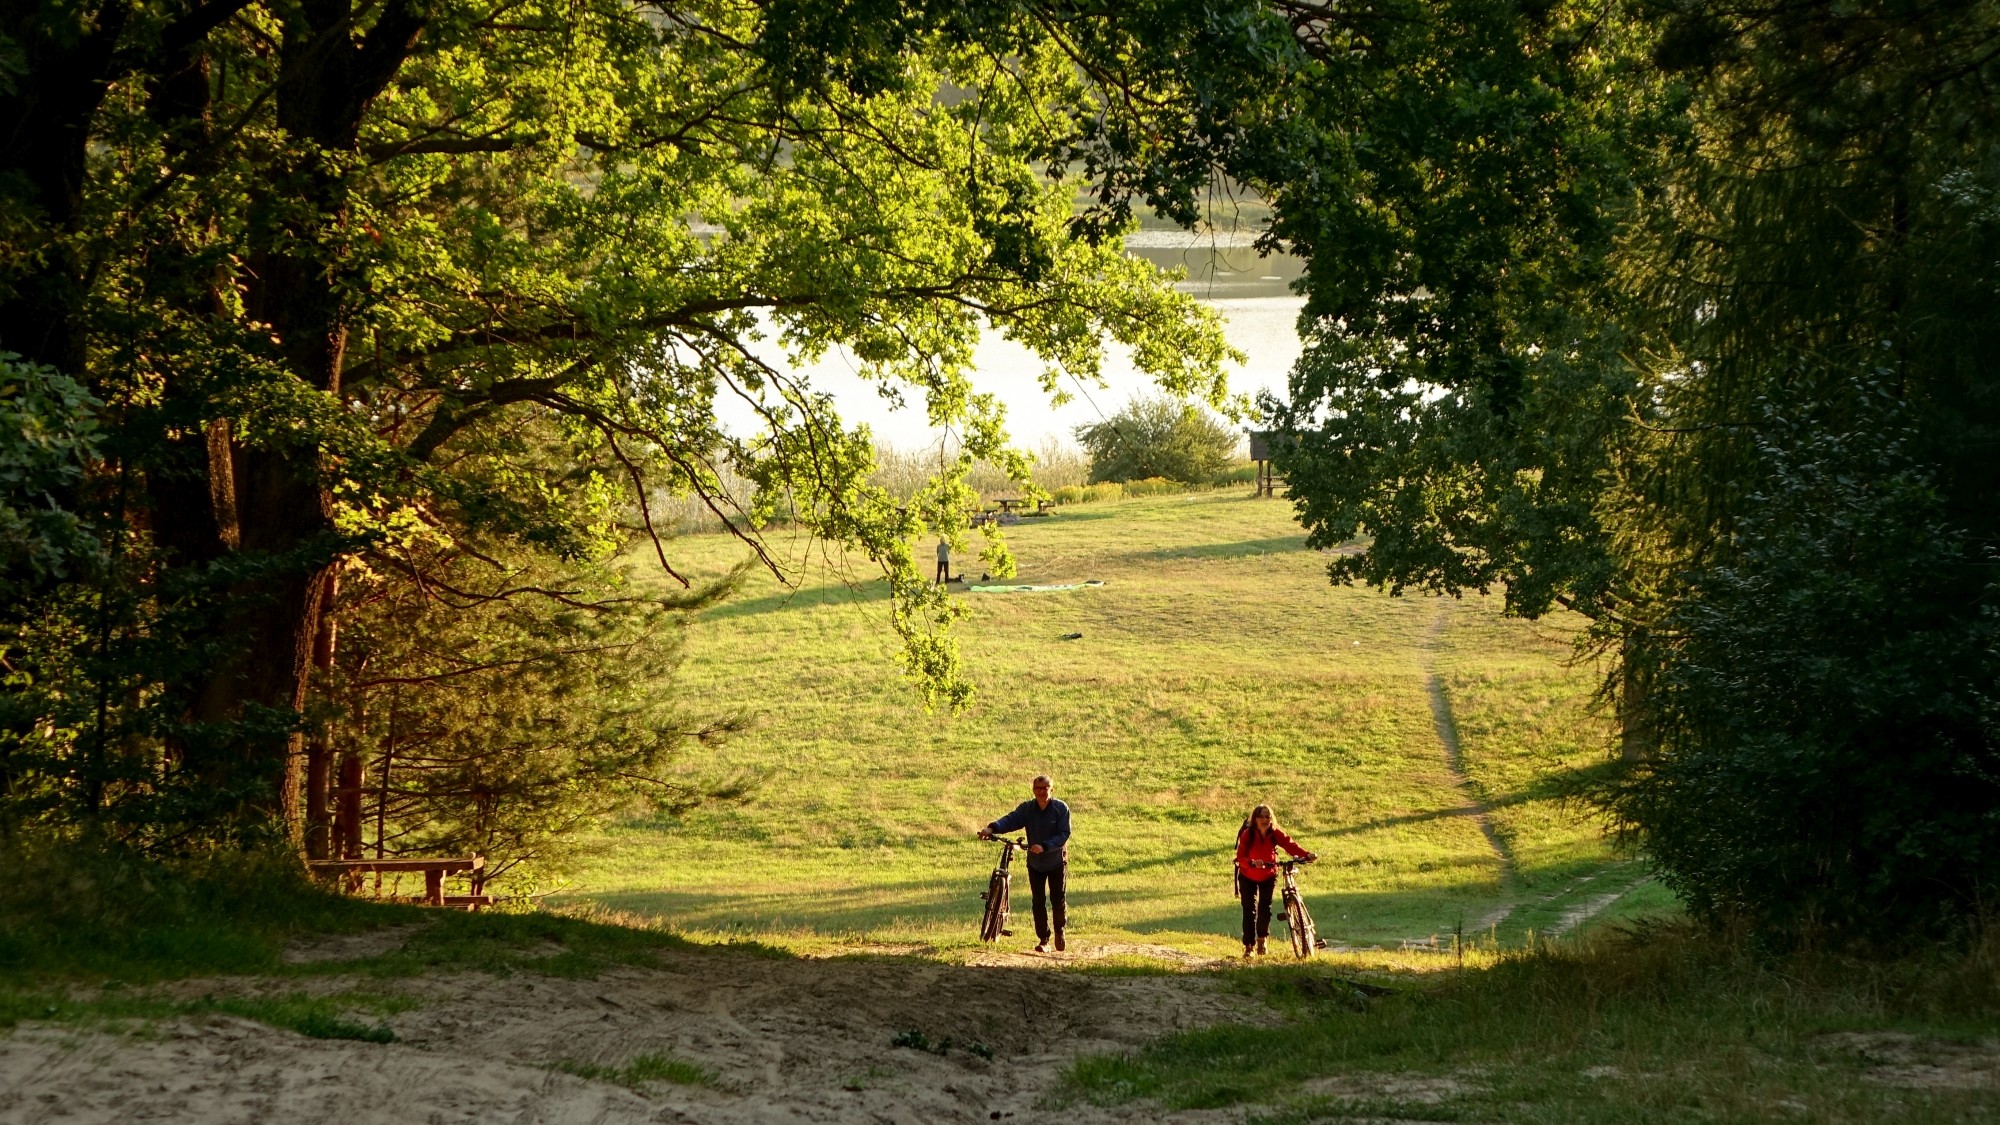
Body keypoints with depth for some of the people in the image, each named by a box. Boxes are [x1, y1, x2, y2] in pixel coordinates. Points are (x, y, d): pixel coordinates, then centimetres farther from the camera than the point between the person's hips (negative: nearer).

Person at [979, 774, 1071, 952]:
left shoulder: (1061, 809, -13)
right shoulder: (1026, 808, -6)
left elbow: (1064, 834, -20)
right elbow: (1011, 820, -22)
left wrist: (1044, 846, -34)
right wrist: (992, 828, -41)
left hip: (1057, 862, -2)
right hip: (1035, 863, 2)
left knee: (1058, 900, 4)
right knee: (1038, 902, 2)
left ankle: (1059, 931, 29)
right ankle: (1043, 939, 12)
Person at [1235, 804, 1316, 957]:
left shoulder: (1276, 834, -16)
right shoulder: (1247, 835, -24)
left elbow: (1290, 844, -26)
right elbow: (1240, 857, -31)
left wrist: (1306, 855, -42)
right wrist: (1253, 863, -51)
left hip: (1269, 876, 2)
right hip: (1248, 877, -2)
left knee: (1265, 908, -2)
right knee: (1249, 910, -6)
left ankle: (1262, 939, 24)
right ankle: (1248, 946, 3)